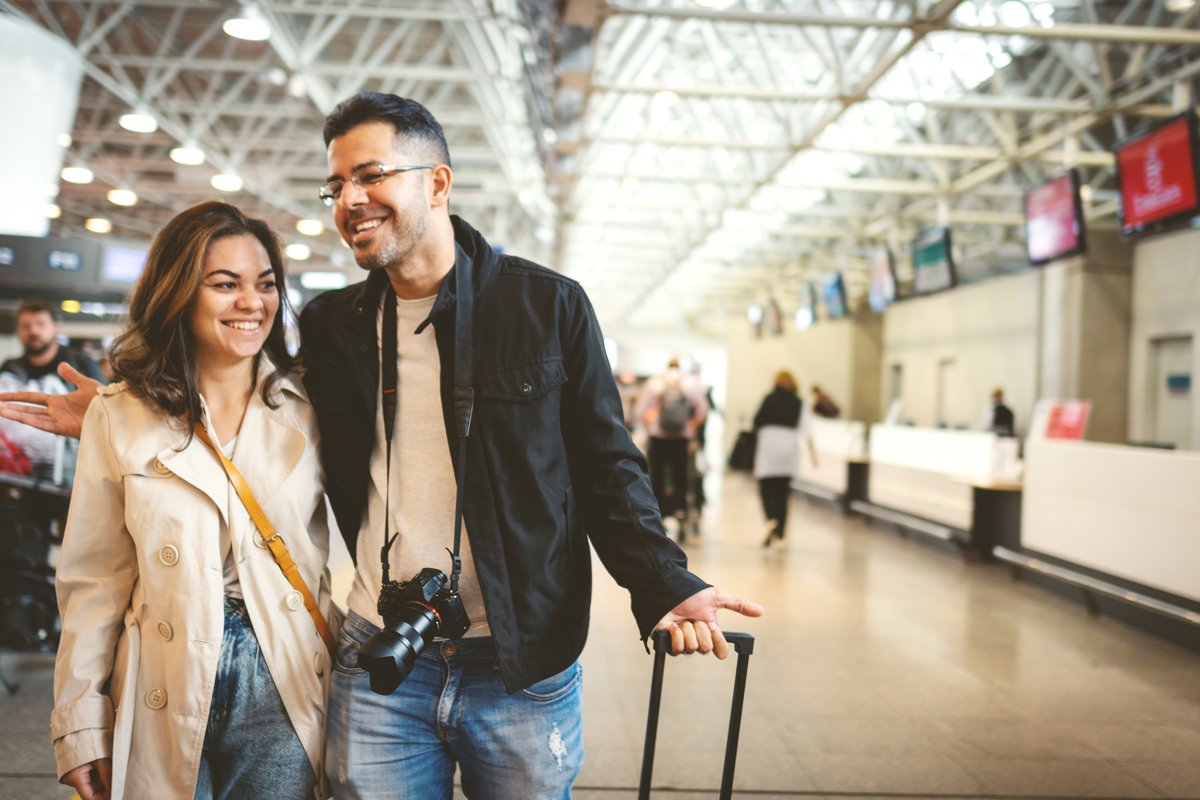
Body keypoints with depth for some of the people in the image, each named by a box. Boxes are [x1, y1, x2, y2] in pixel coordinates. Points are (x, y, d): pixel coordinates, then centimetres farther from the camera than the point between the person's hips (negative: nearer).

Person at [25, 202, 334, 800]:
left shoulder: (305, 409, 2)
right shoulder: (119, 418, -1)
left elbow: (330, 553, 7)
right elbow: (94, 581, 2)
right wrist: (81, 724, 2)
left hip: (282, 692, 1)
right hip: (164, 704, 0)